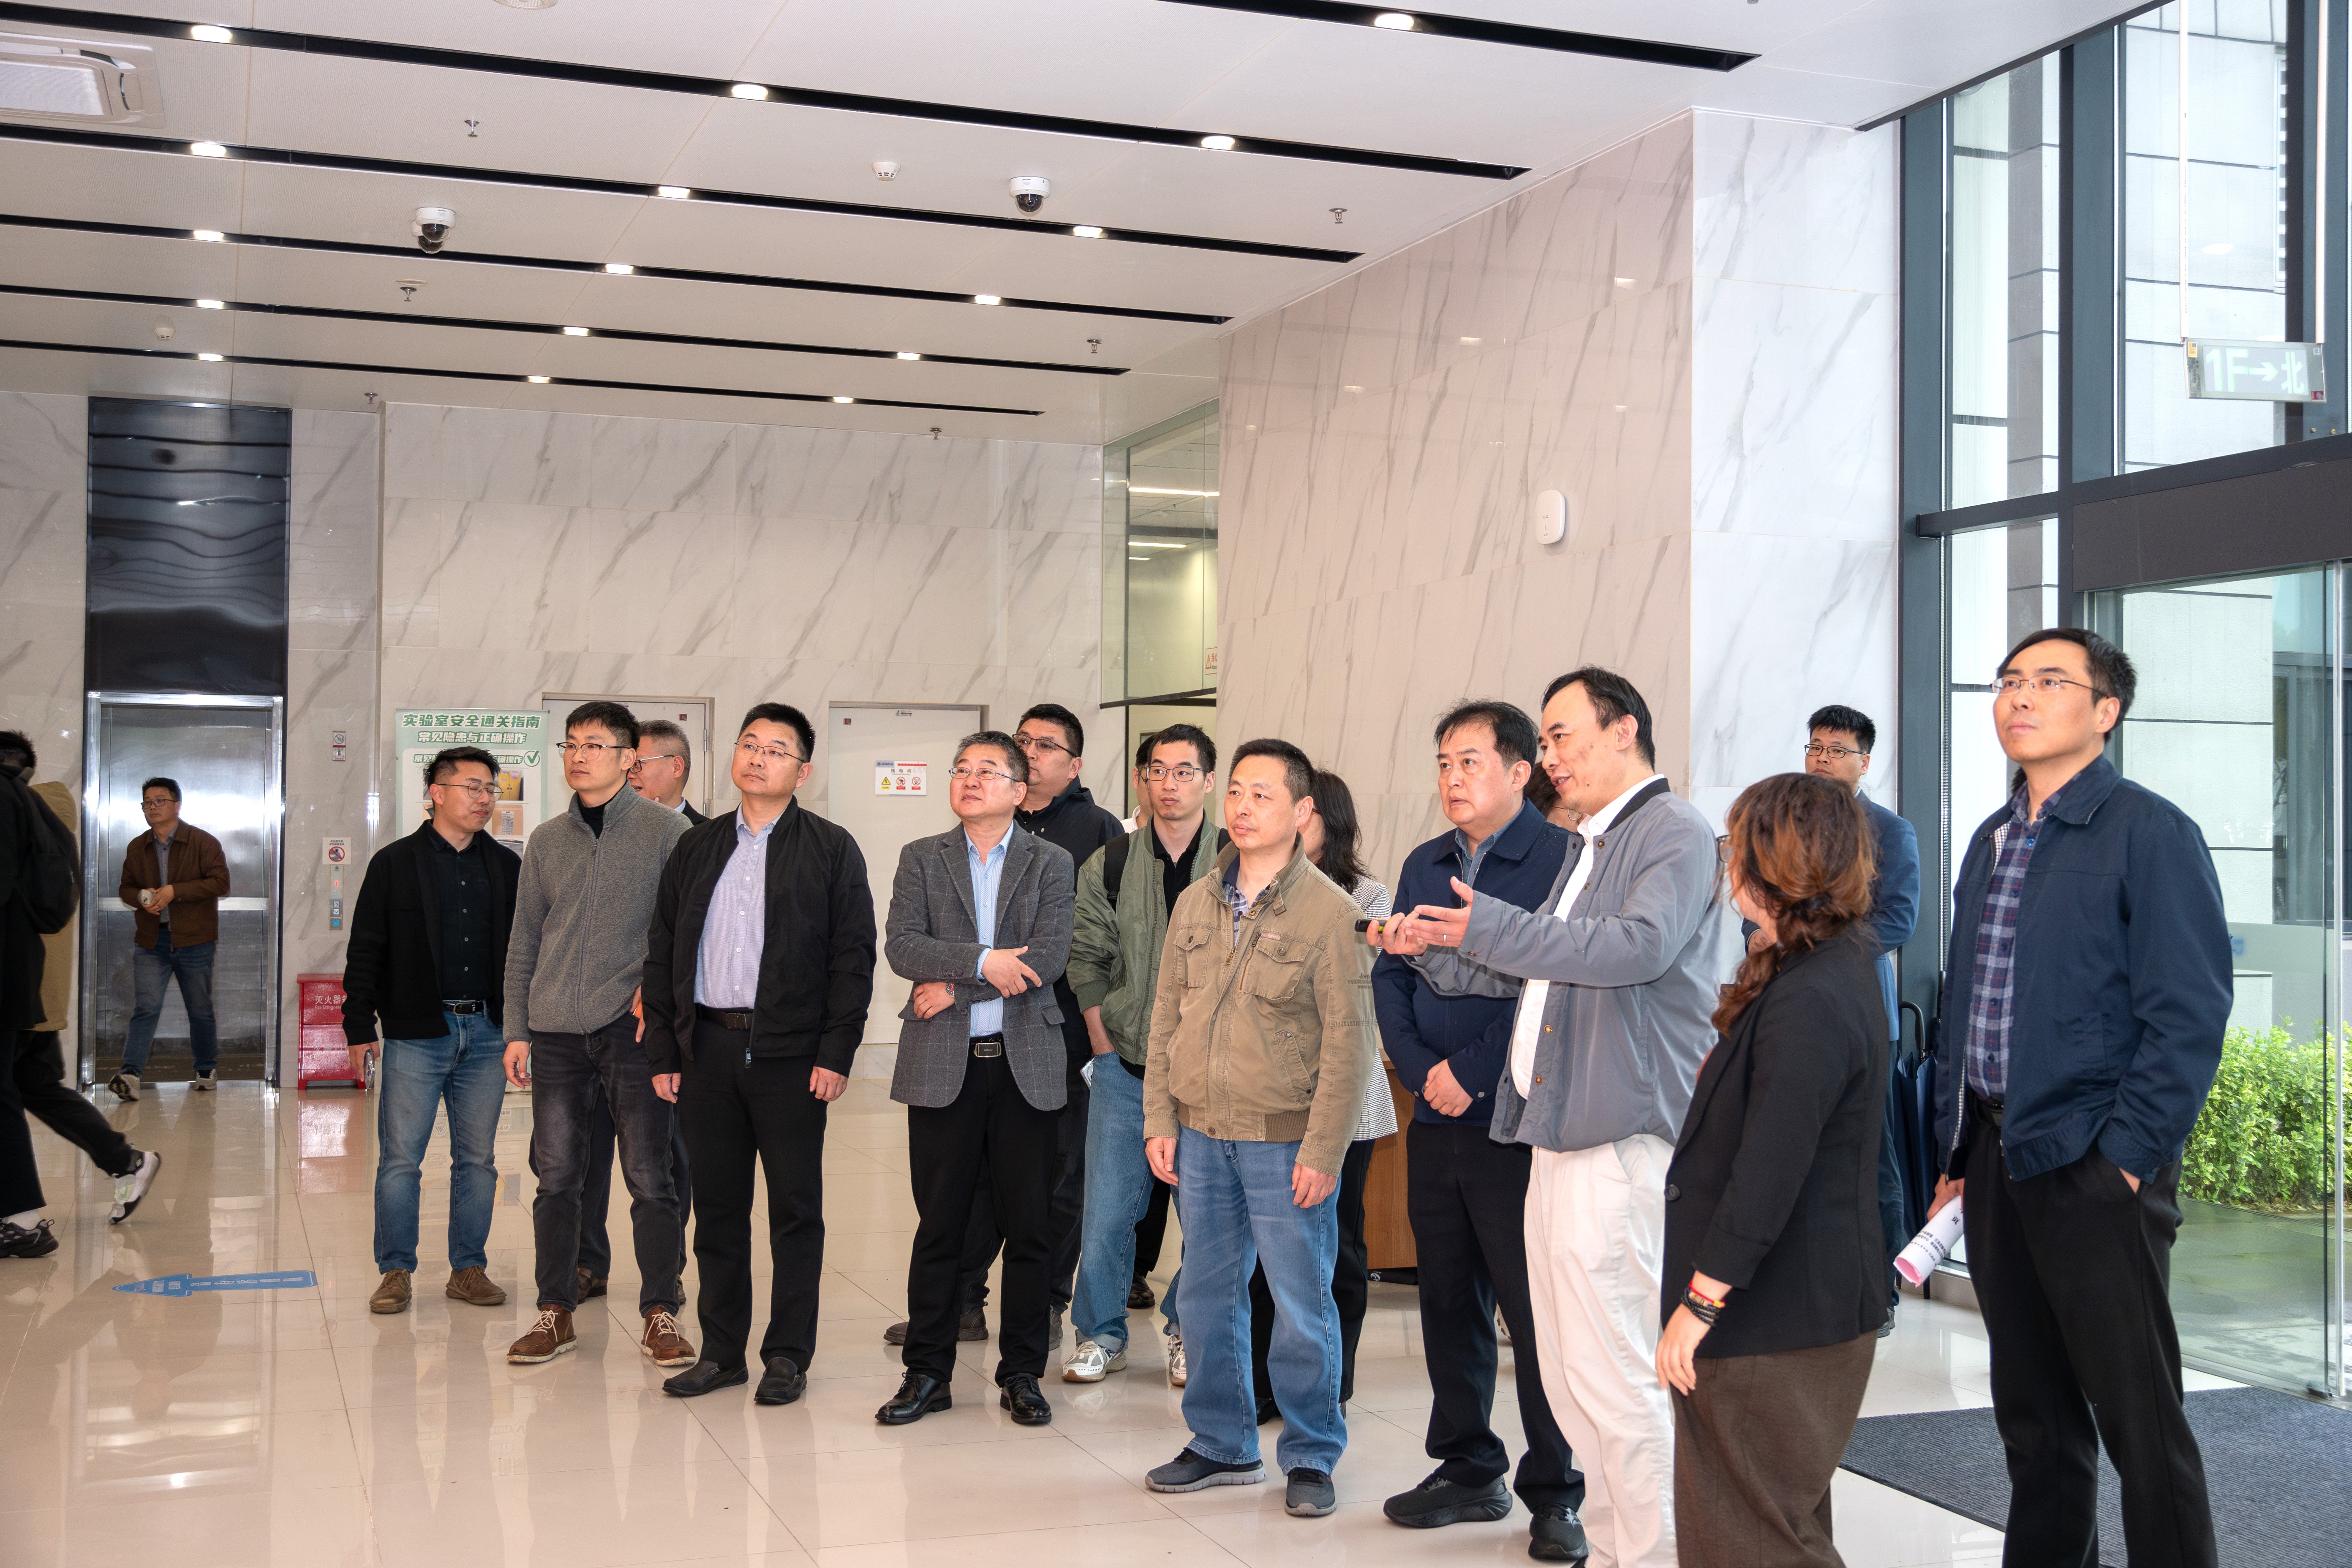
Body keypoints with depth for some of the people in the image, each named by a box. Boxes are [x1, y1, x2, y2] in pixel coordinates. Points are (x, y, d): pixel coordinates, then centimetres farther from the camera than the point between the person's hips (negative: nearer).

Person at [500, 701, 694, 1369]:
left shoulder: (666, 830, 0)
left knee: (650, 1179, -1)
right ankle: (556, 1312, 18)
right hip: (557, 1031, 4)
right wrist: (517, 1030, 10)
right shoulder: (546, 841, 13)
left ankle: (660, 1315, 9)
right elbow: (525, 942, 15)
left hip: (634, 1029, -3)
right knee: (557, 1177, 6)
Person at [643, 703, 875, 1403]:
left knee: (795, 1209, 2)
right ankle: (721, 1351, 19)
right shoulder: (695, 850, 13)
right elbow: (661, 955, 13)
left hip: (791, 1055, -3)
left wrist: (836, 1054, -10)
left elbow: (853, 957, -3)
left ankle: (788, 1356, 12)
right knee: (717, 1207, 9)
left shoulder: (831, 850, 2)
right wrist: (662, 1051, 6)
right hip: (706, 1049, 4)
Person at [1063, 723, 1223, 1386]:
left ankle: (1189, 1332, 25)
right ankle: (1101, 1335, 20)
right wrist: (1104, 1042, 2)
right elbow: (1086, 960, 8)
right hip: (1125, 1065, 1)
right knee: (1107, 1208, 3)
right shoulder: (1108, 867, 3)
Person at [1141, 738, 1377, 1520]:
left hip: (1285, 1139, -5)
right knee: (1207, 1294, 12)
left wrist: (1322, 1152, -14)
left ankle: (1311, 1455, 17)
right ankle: (1222, 1443, 27)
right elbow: (1167, 1016, 13)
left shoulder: (1330, 912, -8)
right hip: (1201, 1134, 5)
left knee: (1302, 1302, 2)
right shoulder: (1196, 903, 9)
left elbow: (1347, 1041, -9)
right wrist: (1159, 1119, 6)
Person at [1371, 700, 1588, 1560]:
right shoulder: (1424, 865, 14)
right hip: (1435, 1122, 6)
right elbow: (1390, 977, 12)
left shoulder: (1562, 860, -7)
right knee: (1449, 1302, 13)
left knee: (1535, 1308, -1)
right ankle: (1469, 1470, 26)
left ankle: (1554, 1494, 11)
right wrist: (1422, 1068, -3)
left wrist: (1472, 1071, -15)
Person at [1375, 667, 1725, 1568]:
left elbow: (1642, 945, -25)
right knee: (1565, 1369, 14)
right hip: (1558, 1131, 10)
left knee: (1613, 1374, -8)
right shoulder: (1589, 846, 23)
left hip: (1621, 1139, -10)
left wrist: (1486, 929, -26)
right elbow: (1535, 968, 29)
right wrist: (1433, 947, 15)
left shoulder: (1674, 834, -8)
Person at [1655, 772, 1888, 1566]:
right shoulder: (1846, 964, 9)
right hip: (1805, 1306, 10)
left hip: (1775, 1320, -10)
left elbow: (1767, 1178, -26)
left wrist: (1699, 1302, -21)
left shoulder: (1807, 1003, -24)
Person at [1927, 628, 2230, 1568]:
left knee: (2139, 1417, 0)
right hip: (1996, 1159, 7)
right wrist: (1956, 1149, 13)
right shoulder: (1991, 844, 14)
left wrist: (2127, 1154, -17)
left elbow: (2190, 1015, -13)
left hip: (2096, 1168, -7)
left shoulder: (2149, 833, -8)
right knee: (2031, 1411, 15)